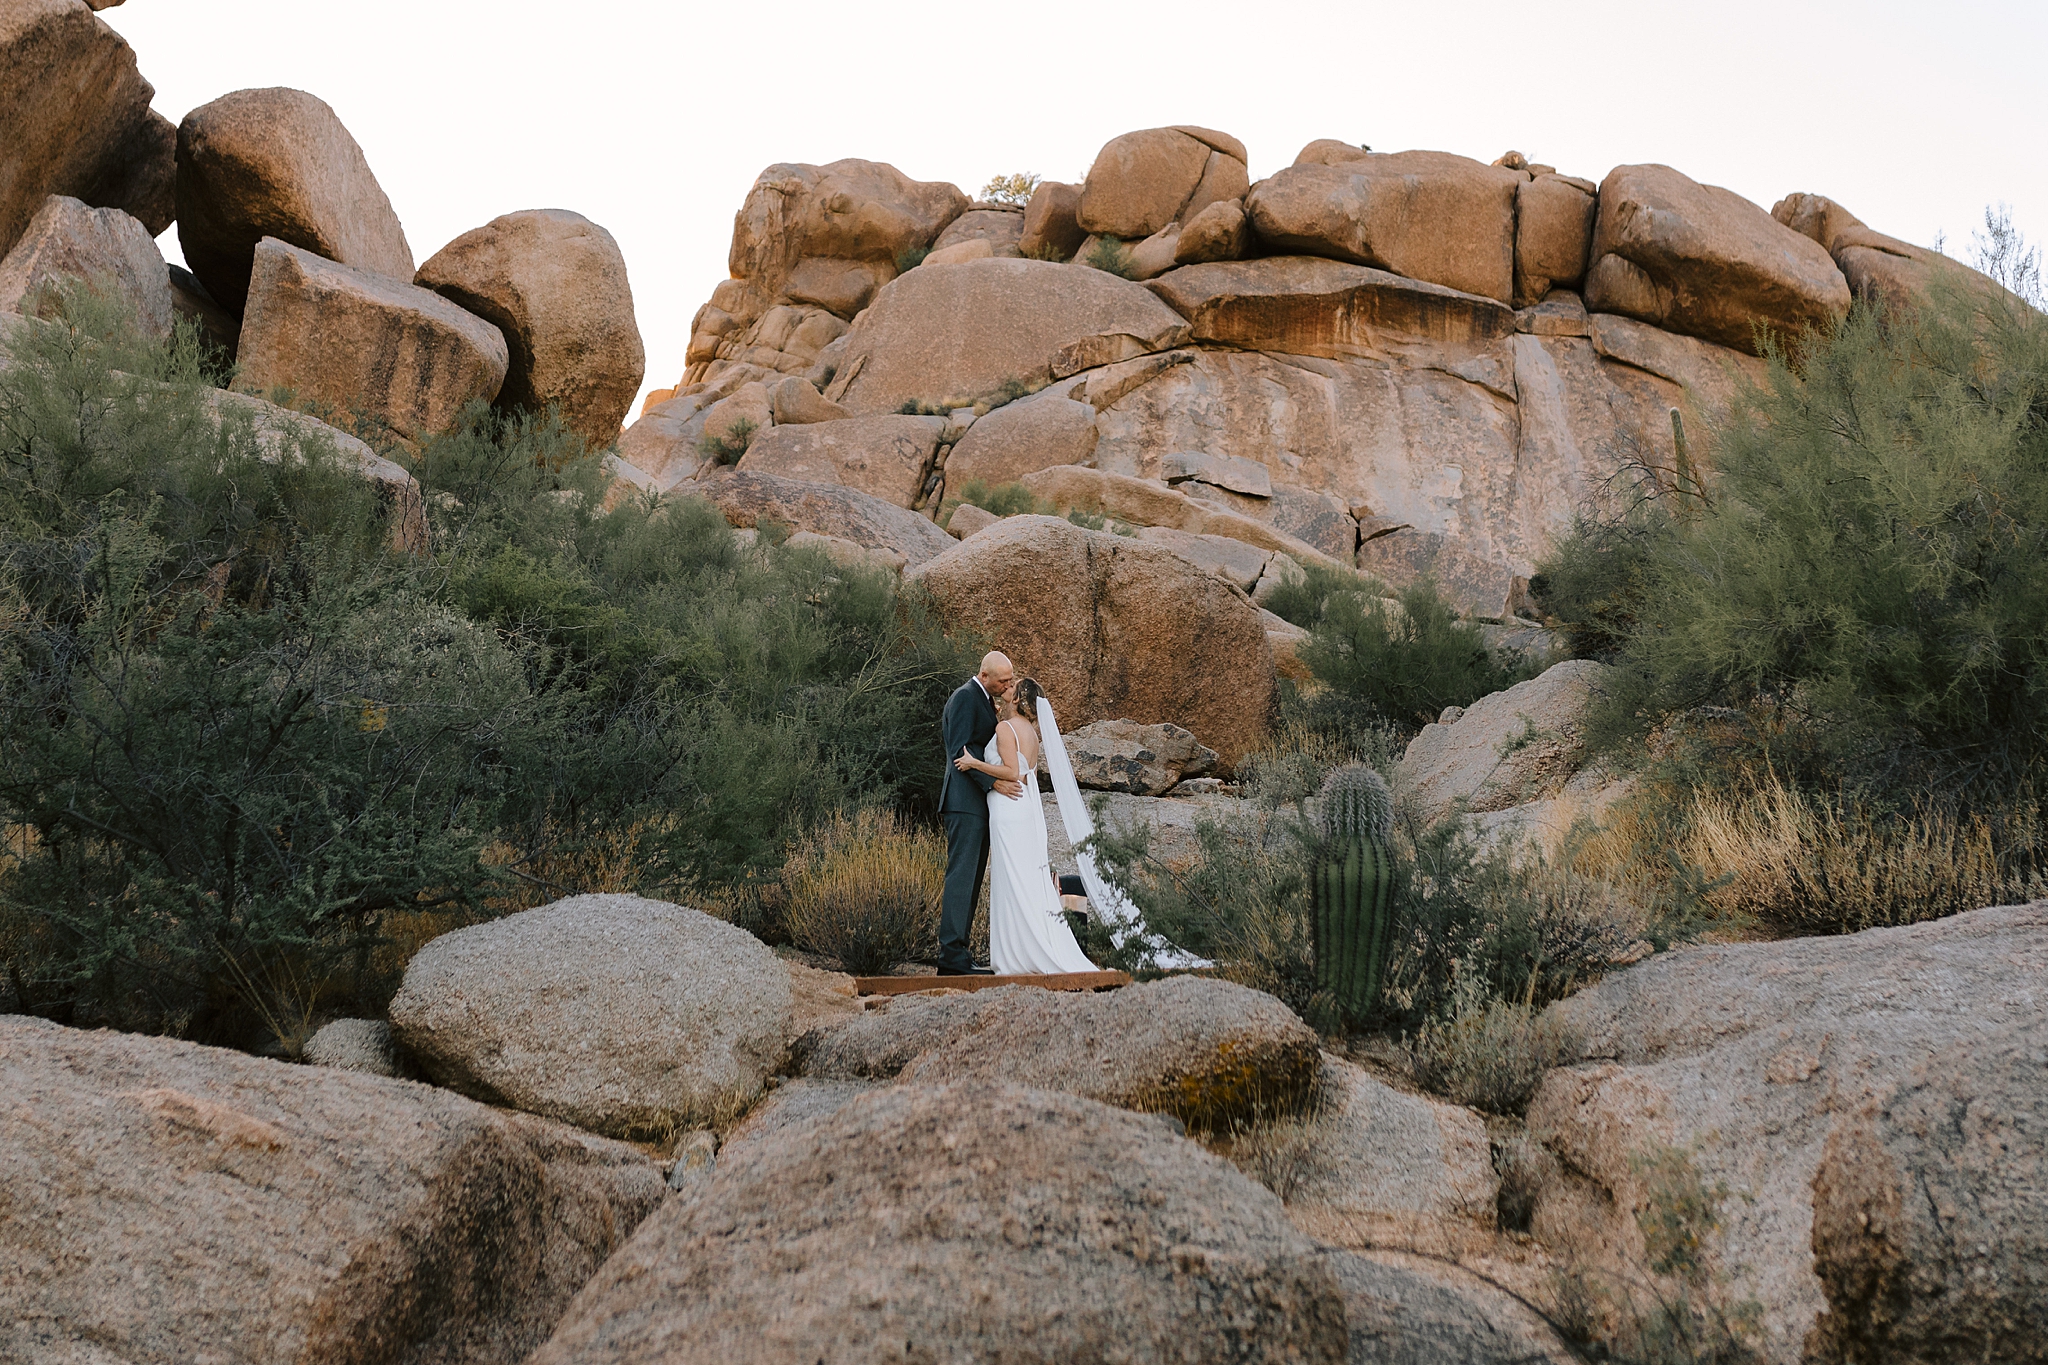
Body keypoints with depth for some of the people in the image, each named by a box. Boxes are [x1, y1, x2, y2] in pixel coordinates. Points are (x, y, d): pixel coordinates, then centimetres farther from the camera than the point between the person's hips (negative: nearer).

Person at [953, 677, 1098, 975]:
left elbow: (1012, 772, -17)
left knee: (1015, 882, -6)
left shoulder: (1005, 728, -10)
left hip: (1009, 810, -9)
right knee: (1031, 880, 9)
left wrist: (974, 763, -11)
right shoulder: (1030, 731, 15)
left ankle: (1023, 958, -5)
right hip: (1028, 808, 9)